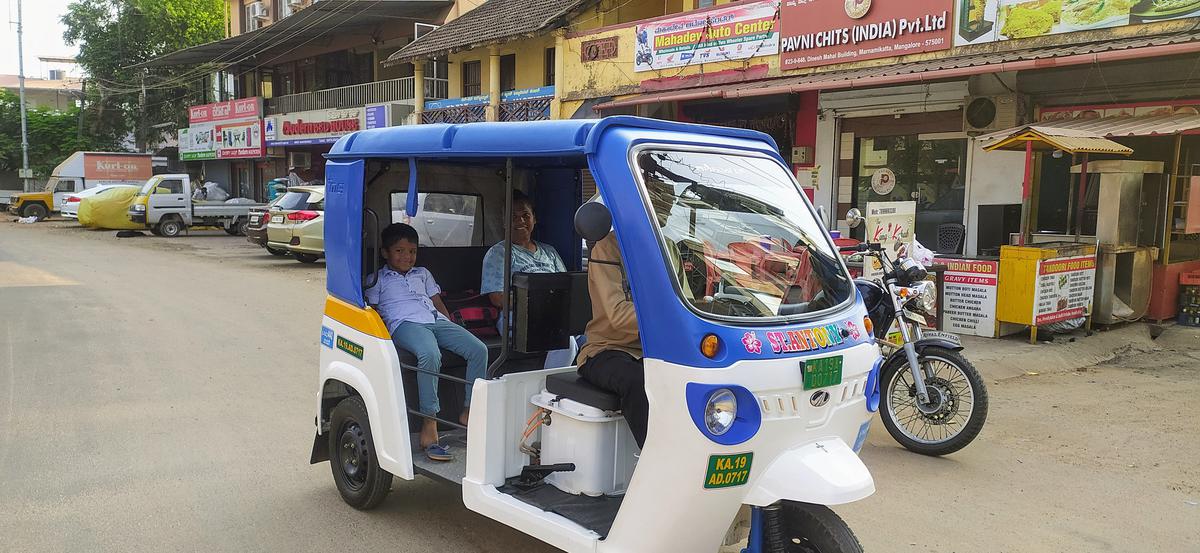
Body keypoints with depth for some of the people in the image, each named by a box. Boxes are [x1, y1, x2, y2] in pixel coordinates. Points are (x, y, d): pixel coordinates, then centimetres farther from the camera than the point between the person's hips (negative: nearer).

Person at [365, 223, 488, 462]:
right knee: (430, 355, -40)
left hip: (436, 321, 5)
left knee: (479, 349, -21)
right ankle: (429, 429, -38)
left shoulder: (423, 274, 33)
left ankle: (469, 411, -15)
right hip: (405, 324, -5)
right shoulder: (378, 279, 21)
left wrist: (453, 329, 14)